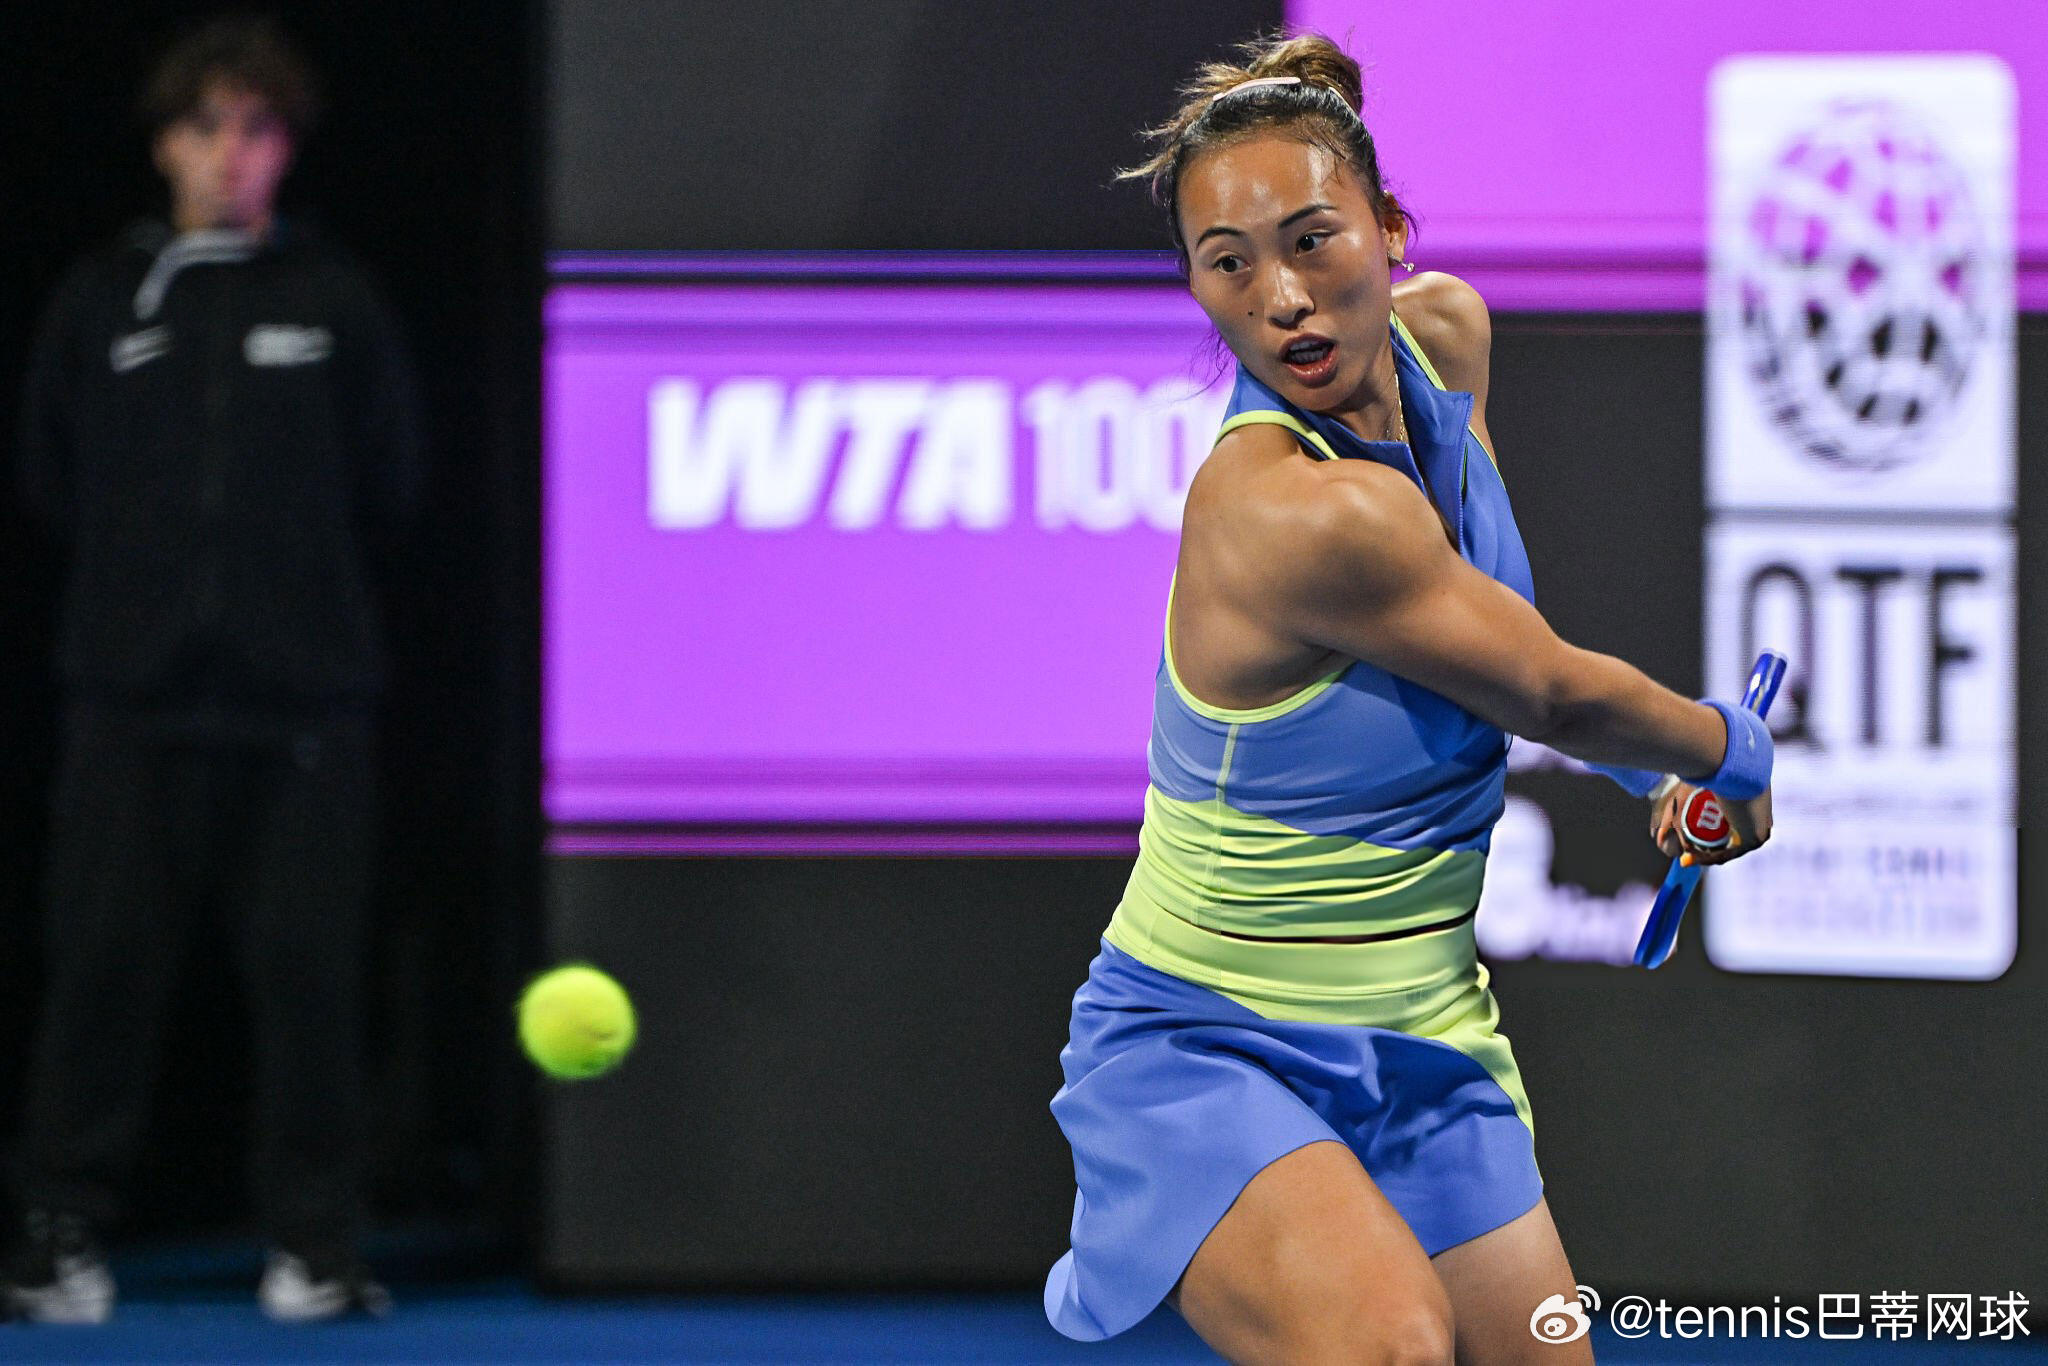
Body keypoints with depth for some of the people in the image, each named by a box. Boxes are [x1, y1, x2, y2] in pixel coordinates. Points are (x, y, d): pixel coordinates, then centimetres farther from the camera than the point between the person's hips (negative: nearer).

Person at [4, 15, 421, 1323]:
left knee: (310, 968, -2)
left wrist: (304, 589, 12)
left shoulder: (337, 303, 6)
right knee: (105, 960, 0)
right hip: (131, 698, 1)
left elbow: (389, 489, 11)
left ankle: (316, 1239, 4)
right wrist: (141, 586, 12)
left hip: (304, 703, -1)